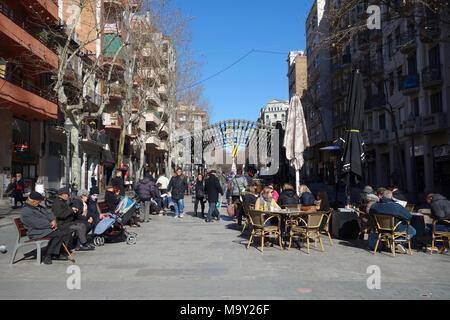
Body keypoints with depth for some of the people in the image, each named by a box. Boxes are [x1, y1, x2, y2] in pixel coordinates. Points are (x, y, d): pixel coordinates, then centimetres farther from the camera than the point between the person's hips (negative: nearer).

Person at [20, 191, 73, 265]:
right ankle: (47, 256, -19)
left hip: (48, 228, 10)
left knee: (67, 232, -4)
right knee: (58, 234, -31)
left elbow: (48, 213, 17)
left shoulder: (38, 207, 17)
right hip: (37, 232, -10)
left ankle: (57, 253, 0)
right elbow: (38, 224, -23)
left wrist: (53, 220, -5)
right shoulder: (25, 211, -15)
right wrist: (51, 225, -14)